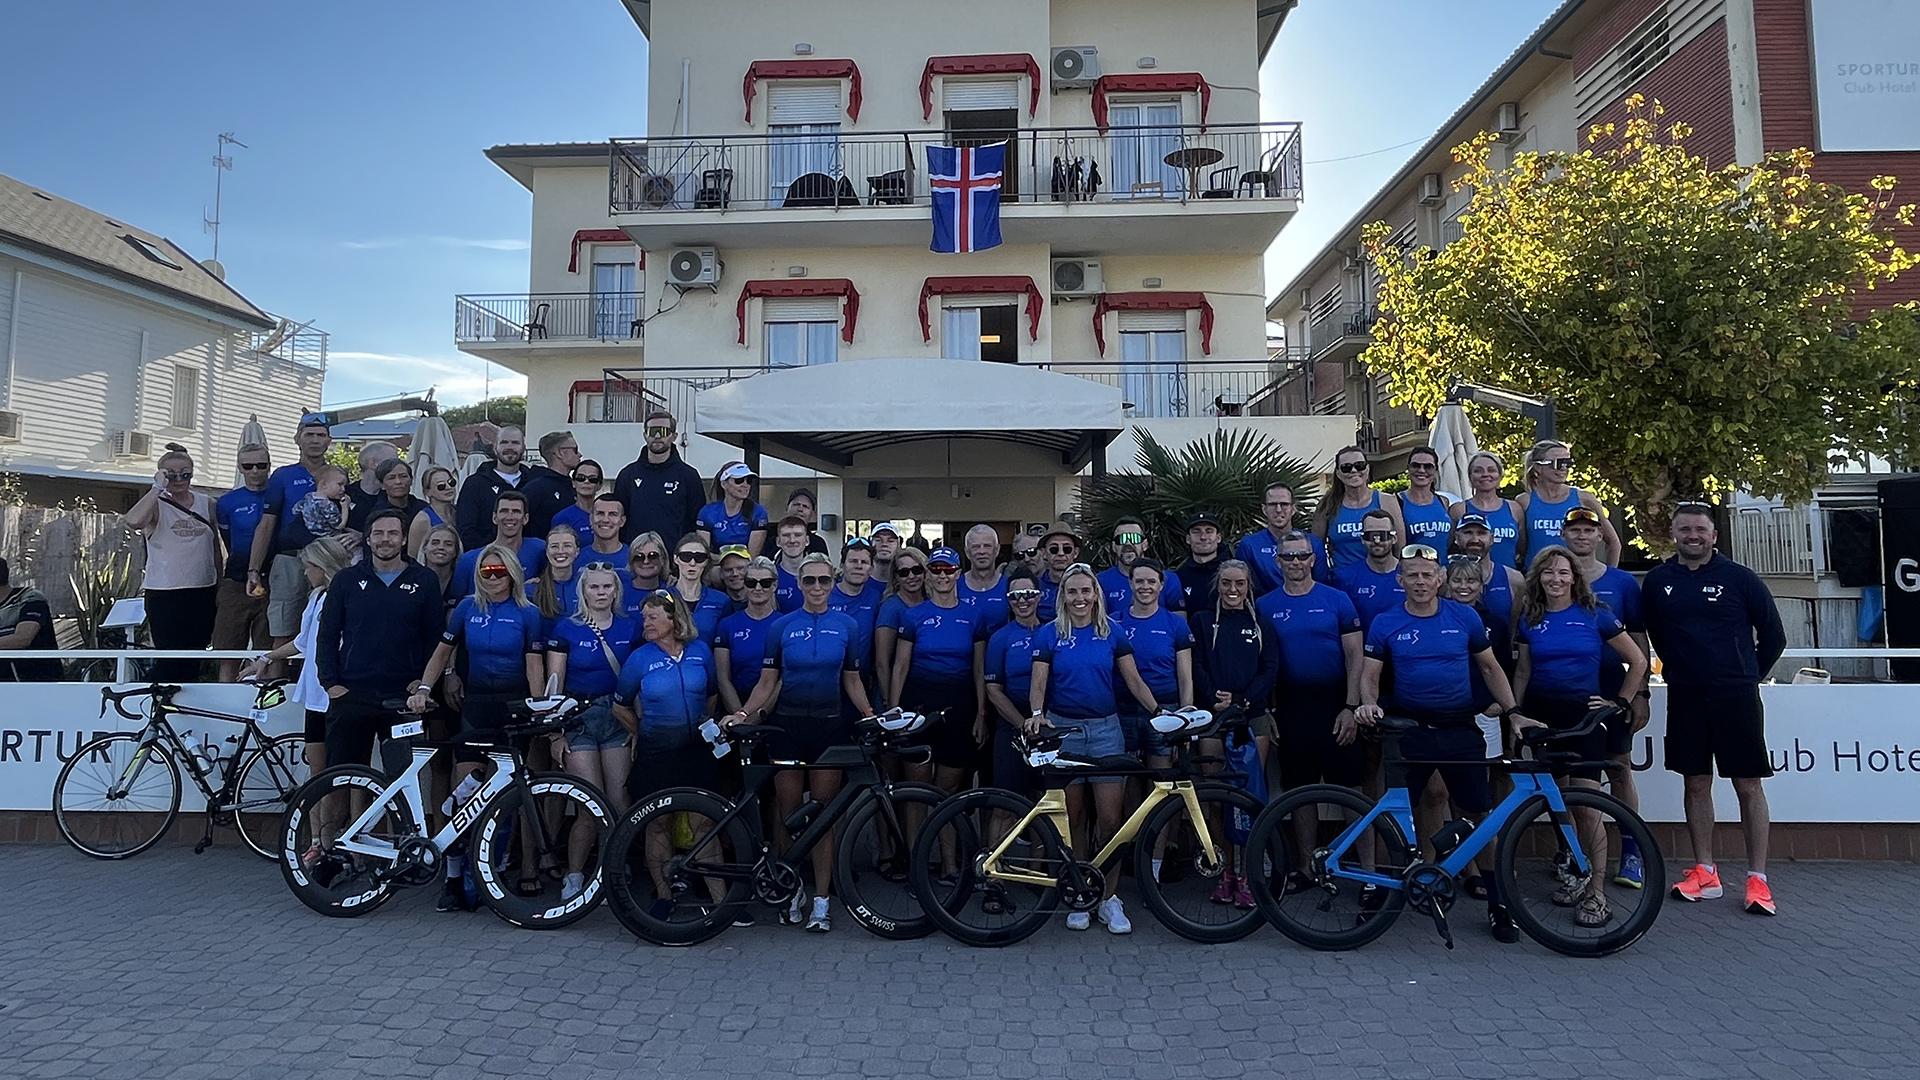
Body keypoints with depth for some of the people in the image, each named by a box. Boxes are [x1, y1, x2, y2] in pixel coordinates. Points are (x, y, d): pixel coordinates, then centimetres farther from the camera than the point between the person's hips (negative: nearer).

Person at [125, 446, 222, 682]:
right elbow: (133, 521, -28)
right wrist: (158, 488, -21)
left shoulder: (207, 505, 9)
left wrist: (220, 586, 15)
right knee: (169, 658, -4)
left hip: (203, 591, 4)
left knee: (194, 658, 11)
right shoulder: (155, 505, -3)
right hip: (164, 594, -4)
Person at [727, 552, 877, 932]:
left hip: (830, 726, 0)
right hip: (788, 725, 0)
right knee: (788, 810, 4)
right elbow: (767, 682, 2)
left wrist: (868, 712, -6)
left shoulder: (845, 625, 3)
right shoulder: (781, 627, 2)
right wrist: (744, 713, -12)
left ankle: (821, 901, 10)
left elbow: (852, 680, 8)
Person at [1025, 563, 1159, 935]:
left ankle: (1109, 900, 9)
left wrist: (1157, 711, -10)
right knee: (1074, 816, 6)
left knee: (1110, 818, -4)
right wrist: (1037, 713, -22)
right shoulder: (1049, 634, 2)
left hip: (1105, 729, 1)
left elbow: (1134, 681, 4)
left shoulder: (1112, 632, 5)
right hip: (1062, 730, 0)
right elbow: (1038, 684, -3)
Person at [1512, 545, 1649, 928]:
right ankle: (1577, 872, 25)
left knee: (1586, 805, -9)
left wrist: (1620, 702, 2)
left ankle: (1597, 893, -1)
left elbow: (1638, 661, 4)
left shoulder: (1595, 615, -1)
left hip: (1583, 714, -3)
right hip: (1540, 713, 3)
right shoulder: (1530, 620, 7)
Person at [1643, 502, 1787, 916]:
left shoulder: (1739, 578, -3)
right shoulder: (1658, 581, 5)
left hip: (1735, 696, -3)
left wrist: (1747, 677, 8)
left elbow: (1773, 634, 5)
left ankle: (1758, 879, 7)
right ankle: (1705, 873, 16)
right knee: (1696, 783, 8)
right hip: (1685, 697, 3)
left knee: (1748, 785, 0)